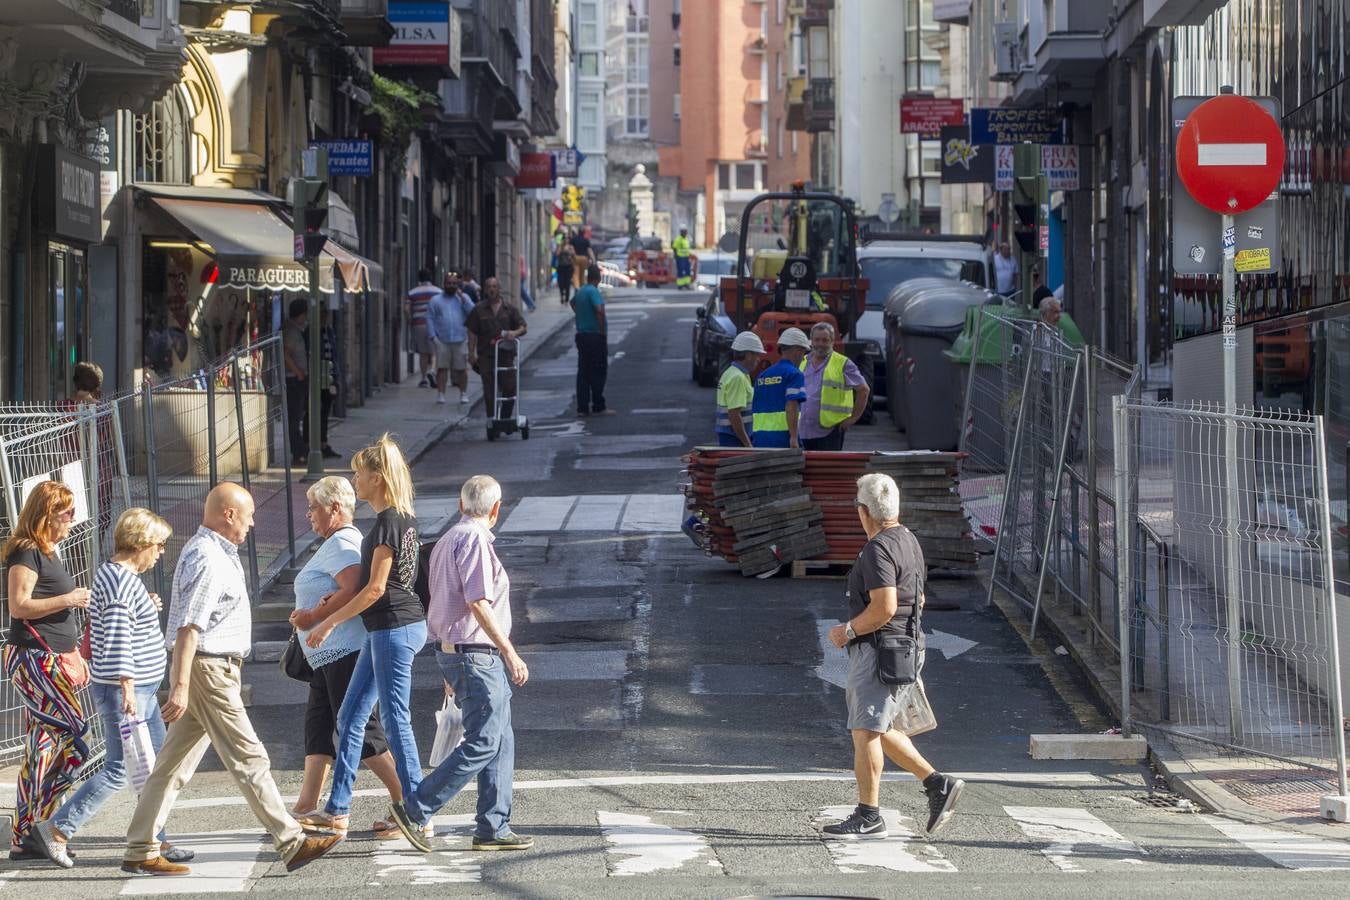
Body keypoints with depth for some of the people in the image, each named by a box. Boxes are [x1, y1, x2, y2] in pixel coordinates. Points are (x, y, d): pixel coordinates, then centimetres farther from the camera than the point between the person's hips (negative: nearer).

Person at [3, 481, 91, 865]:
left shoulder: (47, 552, 17)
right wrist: (67, 599, -19)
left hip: (48, 661, 10)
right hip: (33, 659, -10)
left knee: (41, 750, 8)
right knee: (74, 738, -15)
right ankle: (39, 826, -12)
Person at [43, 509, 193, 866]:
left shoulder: (118, 575, 14)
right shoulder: (120, 580, -18)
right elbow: (118, 639, -26)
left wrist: (146, 608, 15)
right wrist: (127, 688, -29)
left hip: (143, 689, 11)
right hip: (124, 690, -11)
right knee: (119, 770, -7)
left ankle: (154, 840, 17)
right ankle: (60, 828, 0)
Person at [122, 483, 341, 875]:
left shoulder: (217, 553, 16)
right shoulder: (207, 560, -17)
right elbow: (188, 627, -23)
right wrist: (180, 686, -27)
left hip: (217, 670, 10)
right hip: (208, 670, -10)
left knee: (173, 765, 9)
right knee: (249, 760, -6)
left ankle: (140, 852, 10)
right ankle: (292, 843, -2)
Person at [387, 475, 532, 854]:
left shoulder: (447, 540, 18)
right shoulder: (474, 539, -13)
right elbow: (478, 603, -21)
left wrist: (451, 672, 28)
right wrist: (510, 653, -19)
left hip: (452, 650, 10)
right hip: (476, 655, -10)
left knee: (501, 741, 11)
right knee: (482, 743, -10)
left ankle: (493, 828, 10)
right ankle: (415, 811, -10)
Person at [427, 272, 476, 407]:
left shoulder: (463, 298, 12)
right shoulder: (436, 300, 9)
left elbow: (472, 312, -2)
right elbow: (430, 319, 4)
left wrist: (462, 298, -9)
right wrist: (433, 336, -7)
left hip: (460, 340, 0)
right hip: (442, 341, 0)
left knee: (461, 369, 2)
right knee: (442, 368, -4)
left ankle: (464, 394, 12)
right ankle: (440, 395, -1)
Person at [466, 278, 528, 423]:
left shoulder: (510, 309, 9)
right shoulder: (479, 310, 6)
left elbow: (524, 327, 6)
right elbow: (472, 333, 6)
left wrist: (515, 333, -16)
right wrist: (472, 353, -2)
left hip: (506, 353, 1)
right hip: (486, 355, -1)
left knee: (509, 388, 0)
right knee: (489, 391, -2)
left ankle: (506, 418, 17)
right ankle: (492, 420, 3)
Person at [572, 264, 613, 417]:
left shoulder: (580, 292, 12)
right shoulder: (593, 292, -15)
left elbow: (573, 303, 35)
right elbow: (599, 310, -29)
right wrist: (603, 330, -18)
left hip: (581, 335, 8)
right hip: (595, 336, -8)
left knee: (583, 372, 8)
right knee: (598, 372, -2)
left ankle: (582, 407, 8)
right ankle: (598, 407, -1)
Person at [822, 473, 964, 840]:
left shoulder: (878, 550, -18)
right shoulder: (909, 541, 14)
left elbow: (884, 607, -26)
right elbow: (918, 600, 22)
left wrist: (848, 630, -12)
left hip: (877, 651, -10)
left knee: (865, 732, -3)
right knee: (878, 729, 17)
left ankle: (868, 817, 1)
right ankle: (938, 784, 11)